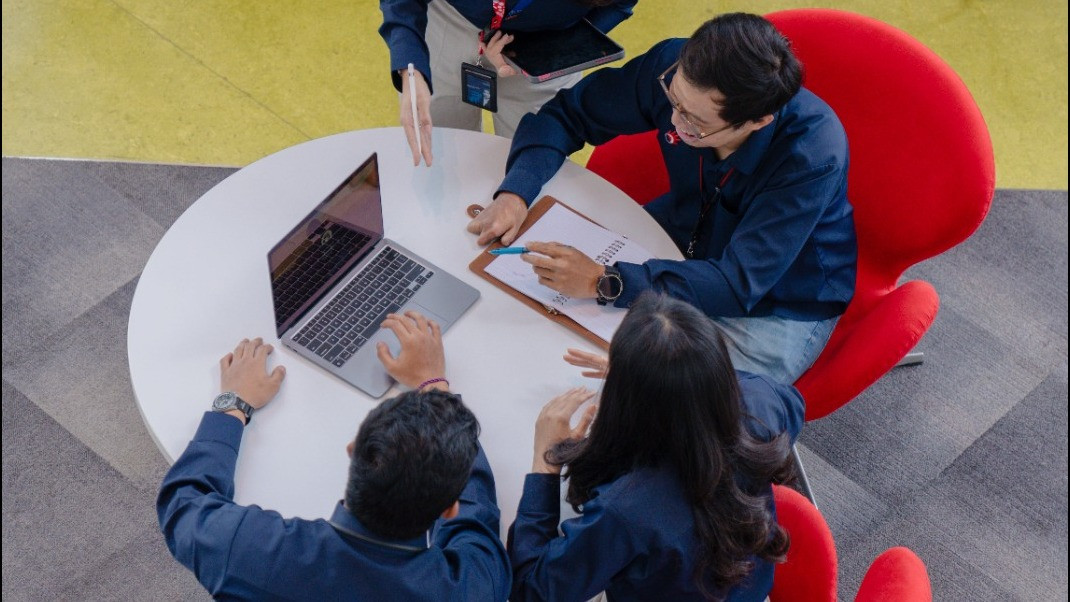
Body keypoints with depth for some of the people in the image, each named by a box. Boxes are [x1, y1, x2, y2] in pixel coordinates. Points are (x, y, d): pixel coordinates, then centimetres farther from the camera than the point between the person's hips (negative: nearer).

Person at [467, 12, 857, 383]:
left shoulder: (814, 154, -34)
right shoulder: (673, 65, -22)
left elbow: (740, 285, -35)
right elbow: (565, 114, -8)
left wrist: (604, 283, -43)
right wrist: (515, 193, -26)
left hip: (779, 306, -5)